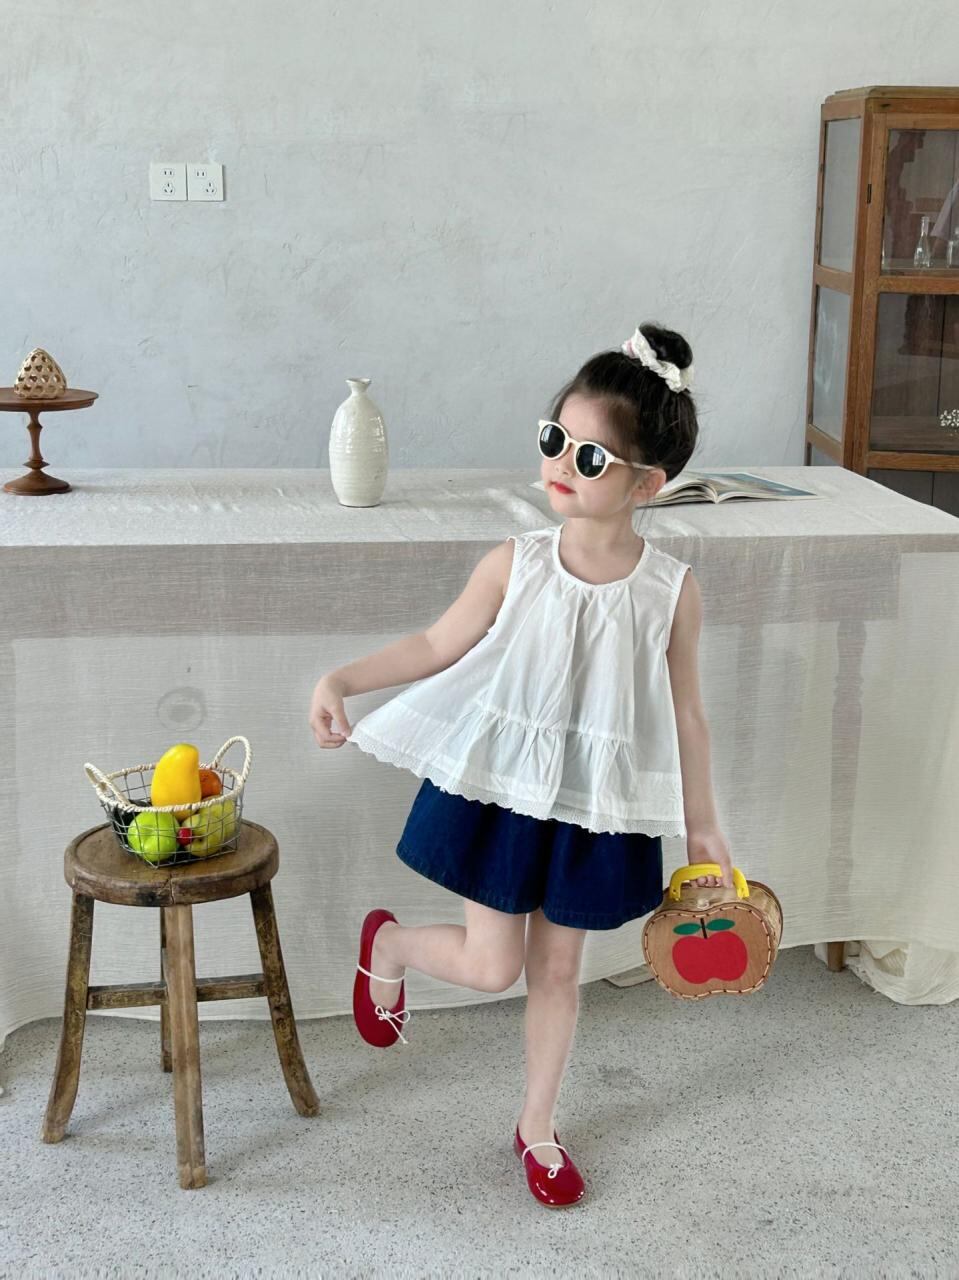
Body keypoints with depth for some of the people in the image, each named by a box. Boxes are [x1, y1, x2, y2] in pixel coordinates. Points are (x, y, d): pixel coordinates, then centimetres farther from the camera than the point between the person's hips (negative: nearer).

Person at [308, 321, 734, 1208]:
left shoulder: (672, 590, -11)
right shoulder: (515, 565, -12)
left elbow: (684, 714, -1)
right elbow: (438, 648, -1)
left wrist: (702, 825, 6)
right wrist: (341, 680, -13)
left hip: (594, 808, 1)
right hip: (498, 789, -1)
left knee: (557, 968, 15)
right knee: (491, 966, 2)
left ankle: (539, 1127, 37)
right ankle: (388, 944, 36)